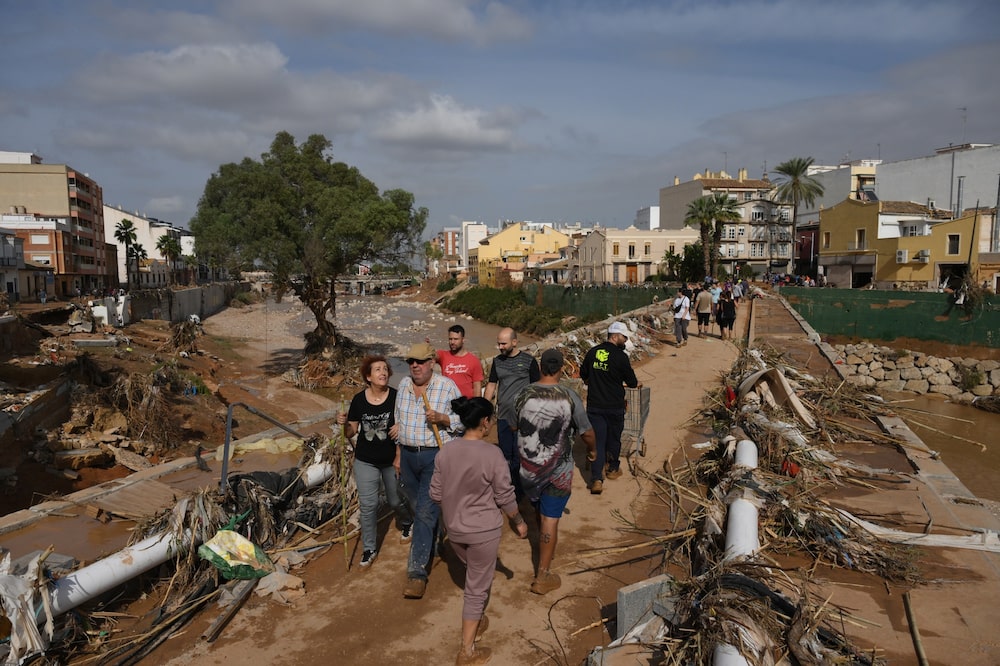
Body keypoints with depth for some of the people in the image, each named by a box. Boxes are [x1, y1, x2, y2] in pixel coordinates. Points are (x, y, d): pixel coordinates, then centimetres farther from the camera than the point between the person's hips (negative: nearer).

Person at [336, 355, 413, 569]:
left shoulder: (396, 397, -14)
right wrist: (344, 423, -20)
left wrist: (401, 457, -17)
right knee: (368, 505, 2)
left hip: (391, 460, -1)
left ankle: (406, 523, 48)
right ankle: (369, 548, 19)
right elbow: (351, 432, -1)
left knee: (396, 501, 15)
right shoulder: (358, 400, -8)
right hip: (365, 461, 1)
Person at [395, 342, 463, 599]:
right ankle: (429, 547, 44)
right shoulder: (403, 385, 5)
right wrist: (398, 454, 14)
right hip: (408, 455, 5)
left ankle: (417, 571, -6)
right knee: (417, 507, 18)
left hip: (435, 455, -5)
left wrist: (442, 418, -22)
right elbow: (398, 421, 14)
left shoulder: (447, 386, -9)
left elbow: (463, 419, -4)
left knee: (426, 512, -10)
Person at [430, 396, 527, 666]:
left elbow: (435, 494, 1)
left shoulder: (446, 451, -7)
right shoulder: (492, 454, -22)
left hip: (454, 529, 5)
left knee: (474, 576, 29)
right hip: (483, 530, -5)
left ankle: (475, 620, 46)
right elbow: (505, 496, -14)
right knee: (477, 587, 8)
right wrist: (519, 522, 3)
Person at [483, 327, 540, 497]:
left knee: (519, 456, 1)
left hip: (522, 418, -4)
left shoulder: (528, 360, -5)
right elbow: (491, 386, 12)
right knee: (505, 455, 12)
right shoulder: (497, 361, 7)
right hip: (503, 417, 4)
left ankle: (518, 490, 14)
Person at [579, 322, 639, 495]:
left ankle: (596, 479, -5)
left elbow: (583, 375, 14)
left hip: (594, 406, 3)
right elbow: (631, 382, -4)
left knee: (597, 441, 3)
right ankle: (613, 469, 37)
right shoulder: (621, 356, -13)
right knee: (614, 438, 18)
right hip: (615, 407, -3)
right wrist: (637, 384, 19)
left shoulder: (592, 352, 0)